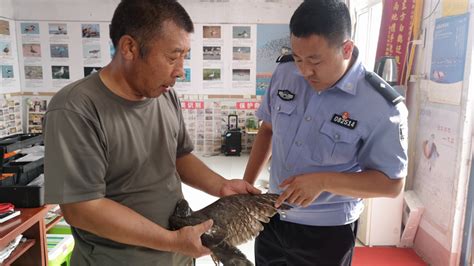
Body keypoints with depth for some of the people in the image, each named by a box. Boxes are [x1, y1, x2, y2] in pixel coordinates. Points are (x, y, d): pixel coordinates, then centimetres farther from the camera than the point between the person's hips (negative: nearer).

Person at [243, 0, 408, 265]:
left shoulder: (381, 106, -22)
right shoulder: (285, 73, -8)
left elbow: (392, 183, -15)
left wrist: (323, 181, -28)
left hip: (327, 232, -4)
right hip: (273, 216, 5)